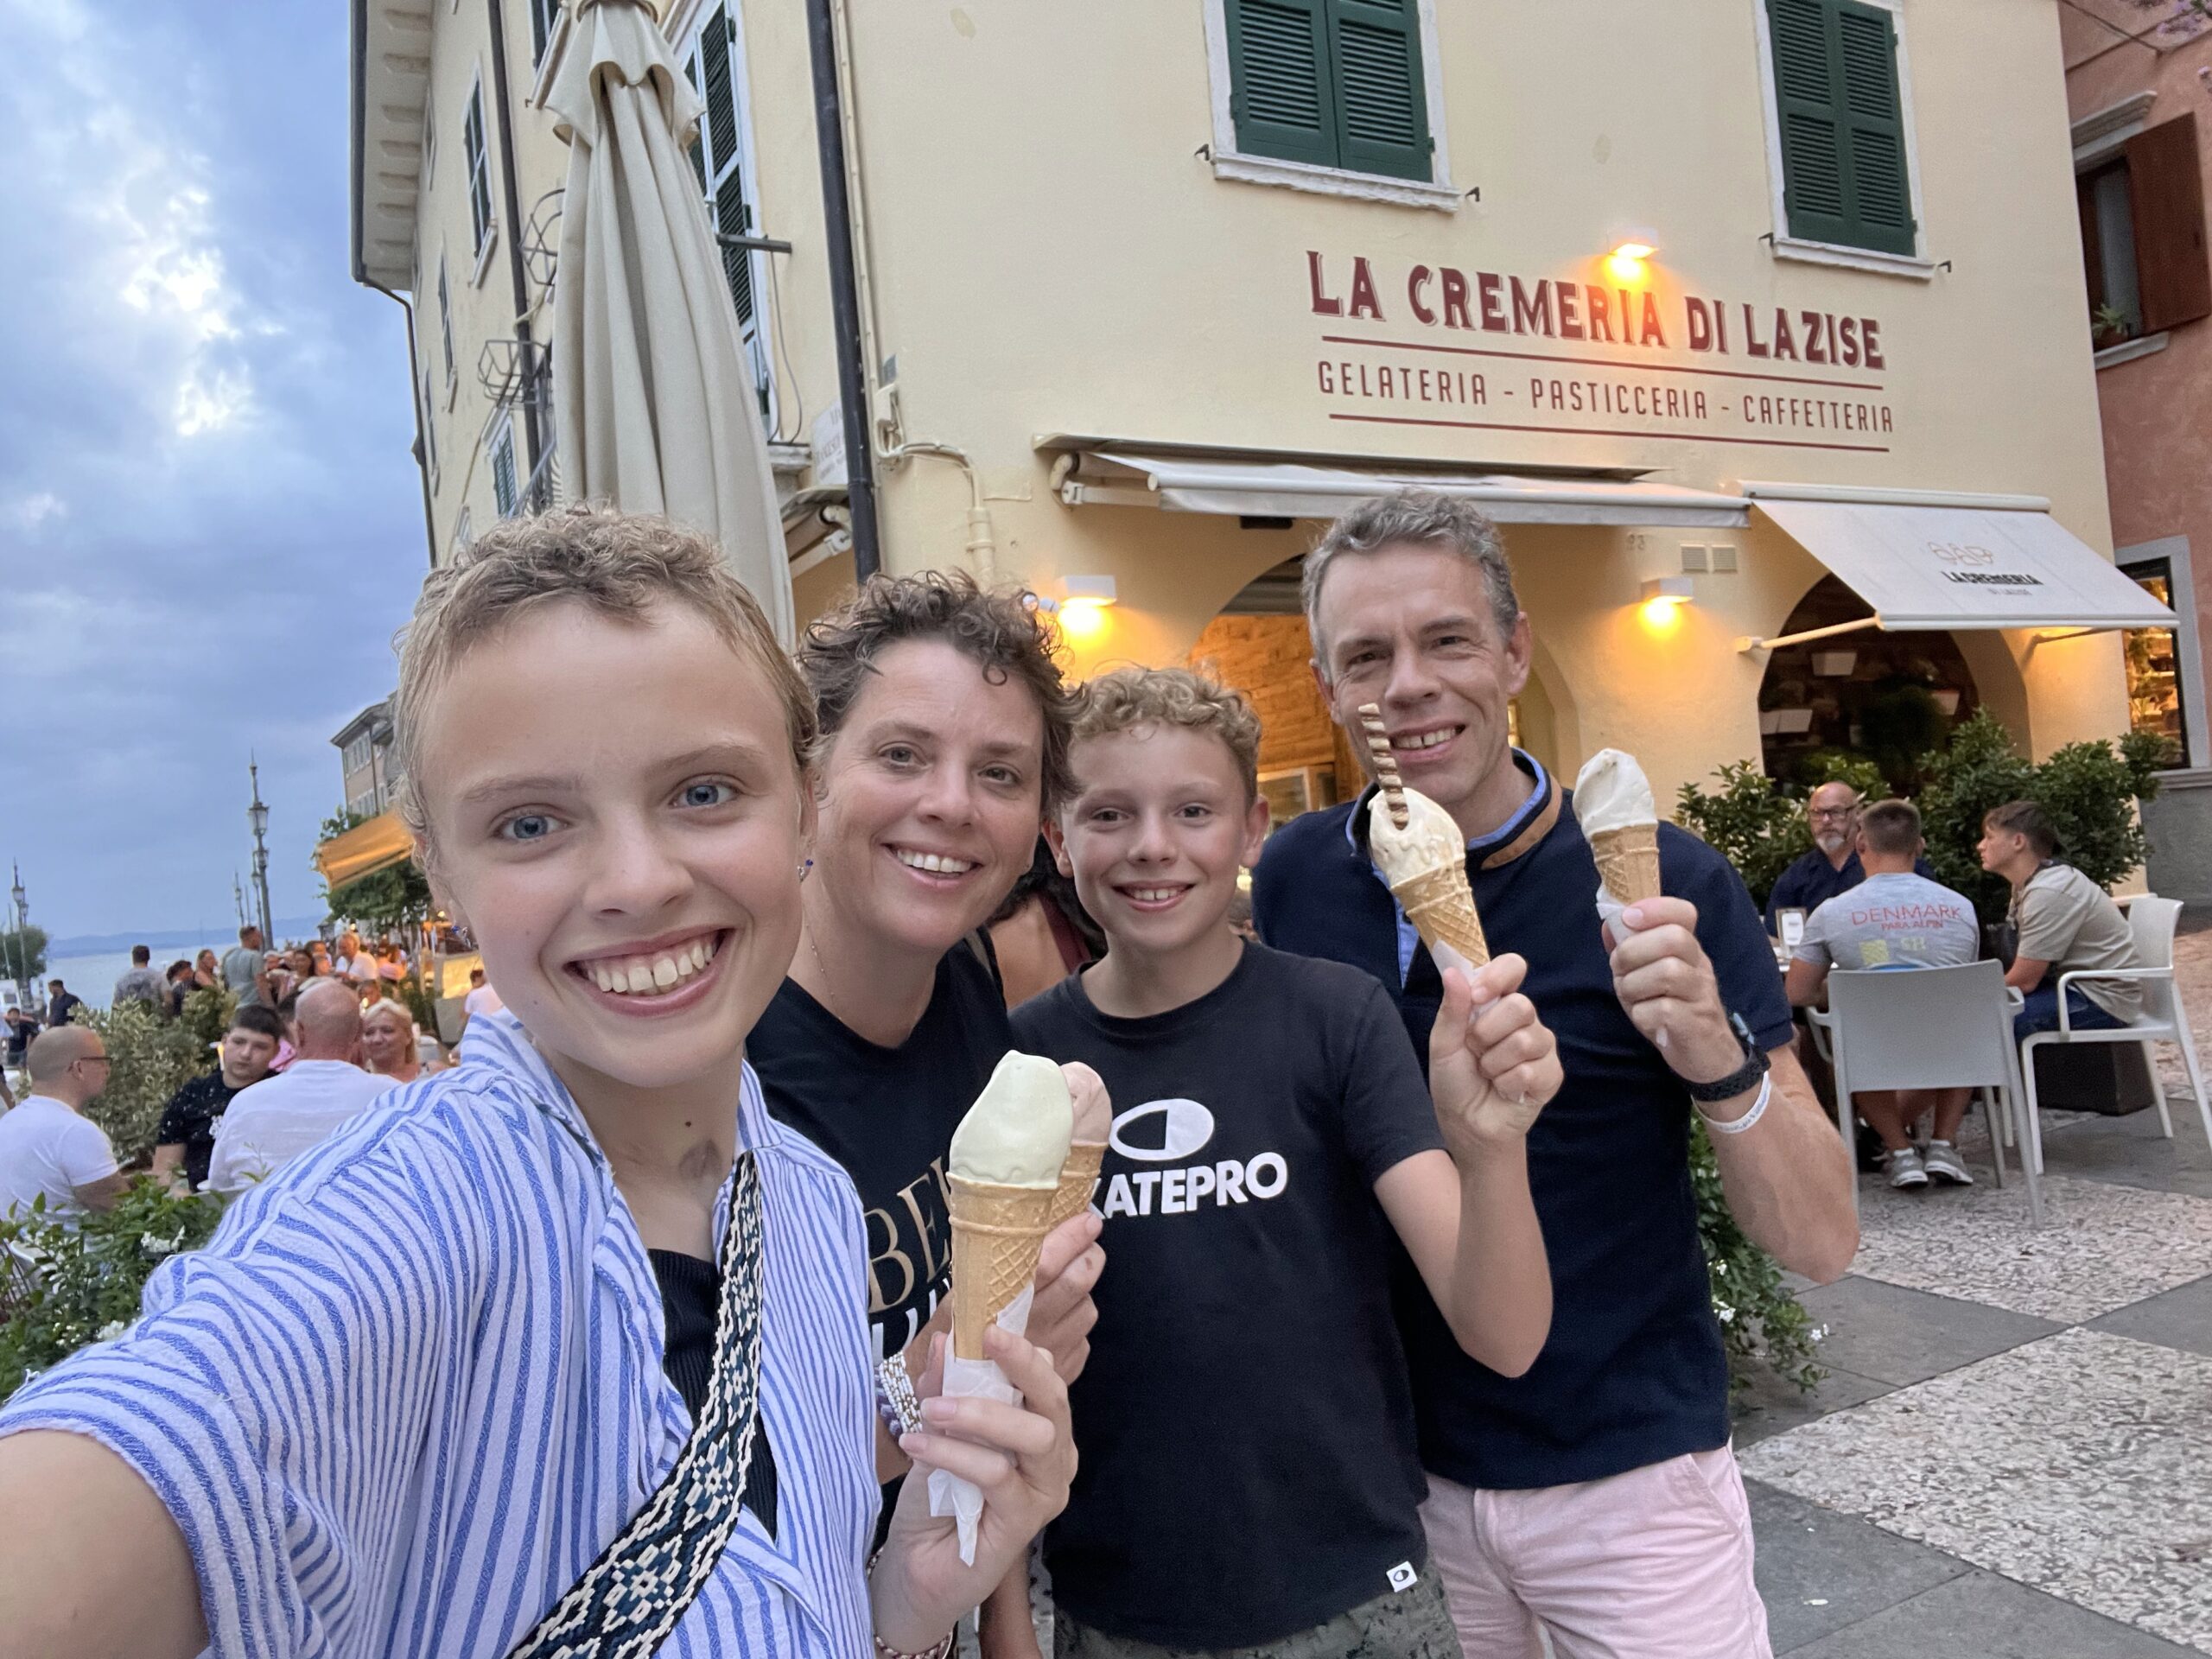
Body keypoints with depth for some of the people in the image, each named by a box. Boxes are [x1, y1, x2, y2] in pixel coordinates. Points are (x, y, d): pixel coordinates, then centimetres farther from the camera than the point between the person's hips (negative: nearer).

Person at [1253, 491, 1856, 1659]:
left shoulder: (1660, 886, -15)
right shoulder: (1295, 876, -7)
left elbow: (1822, 1242, -15)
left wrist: (1721, 1060, -31)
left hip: (1631, 1481, -2)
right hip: (1390, 1474, 3)